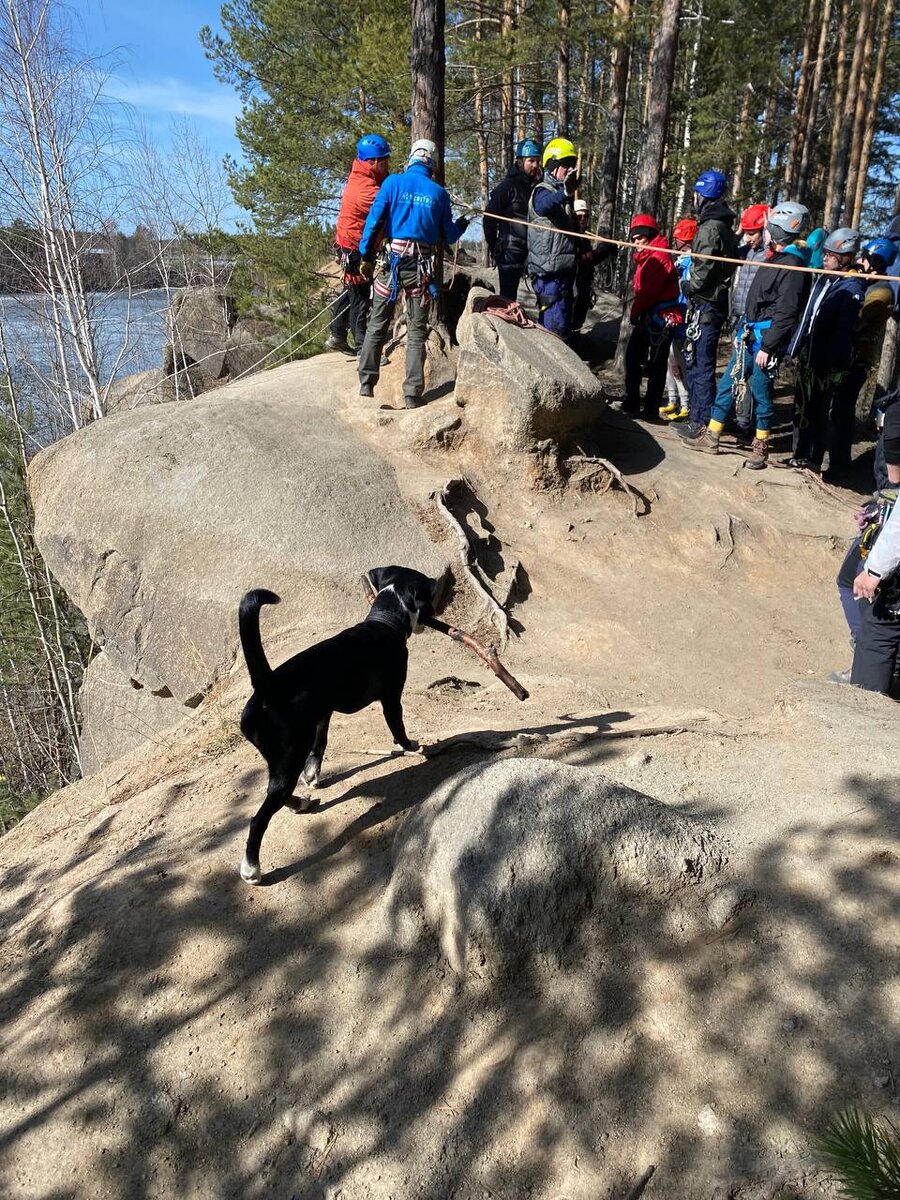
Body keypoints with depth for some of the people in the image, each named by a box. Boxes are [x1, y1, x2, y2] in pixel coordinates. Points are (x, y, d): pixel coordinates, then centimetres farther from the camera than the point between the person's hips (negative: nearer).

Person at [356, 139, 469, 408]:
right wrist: (463, 224, 31)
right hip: (422, 265, 1)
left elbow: (374, 220, -4)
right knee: (417, 330, 5)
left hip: (392, 258, 0)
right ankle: (412, 394, 2)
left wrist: (366, 257, 1)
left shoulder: (393, 182, 2)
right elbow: (449, 236, 11)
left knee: (377, 324, 9)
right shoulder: (439, 193, 5)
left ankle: (366, 384, 7)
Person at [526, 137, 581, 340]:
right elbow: (543, 206, -38)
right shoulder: (543, 191, -11)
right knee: (557, 325, -16)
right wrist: (564, 193, -57)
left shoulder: (565, 194, 18)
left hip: (564, 269, 10)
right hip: (548, 270, -10)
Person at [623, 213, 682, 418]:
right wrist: (637, 312, 2)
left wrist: (635, 311, -9)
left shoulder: (659, 256, -14)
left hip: (661, 317, -10)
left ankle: (651, 408, 2)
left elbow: (649, 289, -20)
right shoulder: (645, 257, 16)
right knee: (632, 356, 13)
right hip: (646, 316, 10)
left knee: (656, 364, -3)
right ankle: (631, 401, 22)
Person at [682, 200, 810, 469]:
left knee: (762, 393, 1)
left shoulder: (792, 265, -15)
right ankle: (711, 437, 19)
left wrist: (767, 347, -21)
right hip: (749, 336, 9)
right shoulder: (774, 258, 15)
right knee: (726, 385, 11)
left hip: (766, 340, -9)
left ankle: (761, 447, 14)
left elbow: (786, 313, -20)